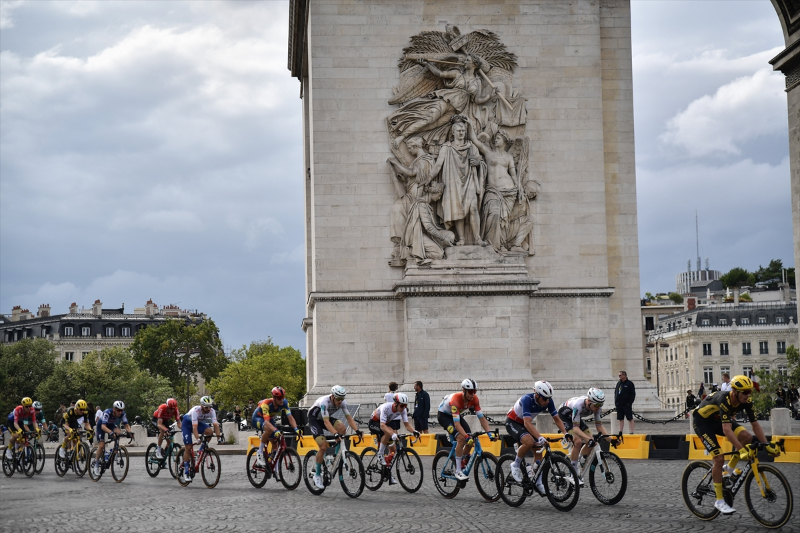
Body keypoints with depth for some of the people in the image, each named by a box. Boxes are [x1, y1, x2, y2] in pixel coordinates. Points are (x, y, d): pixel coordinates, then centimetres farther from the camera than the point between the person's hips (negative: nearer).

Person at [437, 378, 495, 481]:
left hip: (456, 415, 7)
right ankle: (458, 471, -20)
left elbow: (481, 417, -17)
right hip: (443, 415, -7)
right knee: (461, 438, -26)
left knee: (471, 440, -9)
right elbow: (457, 423, -43)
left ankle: (463, 465, 13)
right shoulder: (456, 399, -38)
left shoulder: (474, 399, -20)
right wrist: (467, 437, -53)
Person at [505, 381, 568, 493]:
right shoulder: (527, 400, -35)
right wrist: (539, 437, -52)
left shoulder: (548, 401, -16)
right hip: (512, 422, -7)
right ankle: (515, 465, -10)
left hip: (524, 423, 7)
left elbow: (557, 419, -8)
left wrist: (566, 433, -22)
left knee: (538, 449, -4)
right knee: (529, 441, -32)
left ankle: (538, 482, 6)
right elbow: (527, 423, -41)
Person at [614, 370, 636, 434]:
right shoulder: (618, 383, 13)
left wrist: (630, 403, -13)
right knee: (621, 419, 9)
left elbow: (633, 394, -6)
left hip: (627, 404, -6)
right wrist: (615, 402, 10)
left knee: (630, 418, -3)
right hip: (619, 405, 6)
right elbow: (615, 393, 18)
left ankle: (632, 432, -2)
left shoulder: (629, 383, -4)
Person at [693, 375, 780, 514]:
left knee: (747, 437, -16)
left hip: (717, 419, 7)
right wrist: (742, 450, -48)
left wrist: (767, 445, -17)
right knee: (719, 458, -17)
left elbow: (755, 424, -10)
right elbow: (727, 430, -44)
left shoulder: (746, 401, -17)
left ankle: (730, 468, 6)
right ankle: (719, 501, -6)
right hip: (702, 421, -7)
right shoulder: (724, 400, -37)